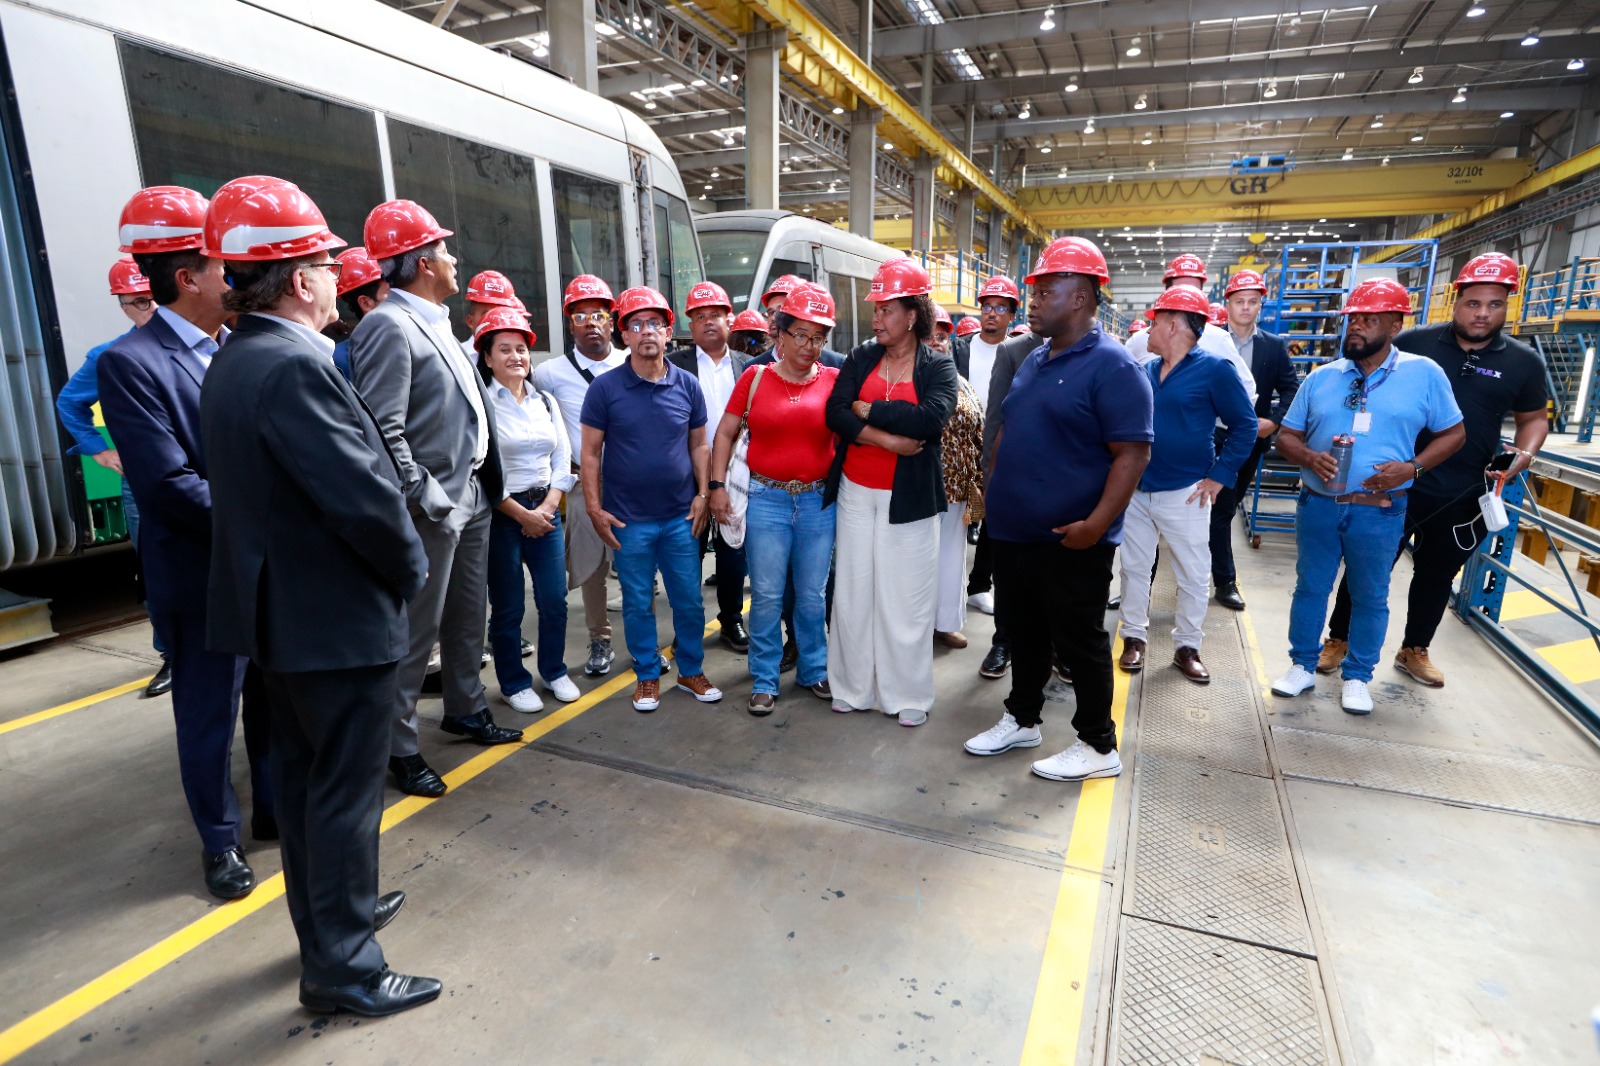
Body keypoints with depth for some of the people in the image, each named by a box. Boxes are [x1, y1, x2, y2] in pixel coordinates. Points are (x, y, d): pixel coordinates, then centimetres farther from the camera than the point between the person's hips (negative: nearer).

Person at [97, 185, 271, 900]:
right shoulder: (130, 363, -13)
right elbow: (170, 487, -19)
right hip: (202, 580, -5)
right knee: (208, 720, 11)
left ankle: (276, 804, 39)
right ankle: (219, 840, 31)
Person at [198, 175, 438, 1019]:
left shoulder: (230, 363, 8)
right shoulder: (296, 367, -23)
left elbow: (257, 488, 11)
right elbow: (367, 499, -27)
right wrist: (410, 571, -9)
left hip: (275, 612, 10)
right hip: (336, 620, -10)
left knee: (301, 774, 21)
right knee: (346, 791, 4)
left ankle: (329, 915, 40)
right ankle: (342, 967, 20)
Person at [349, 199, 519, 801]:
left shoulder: (435, 323, 14)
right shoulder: (388, 327, -14)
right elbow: (385, 431, -21)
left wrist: (486, 485, 13)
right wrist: (427, 499, -20)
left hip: (472, 496, 9)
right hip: (433, 504, -9)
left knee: (468, 616, 20)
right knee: (417, 630, 1)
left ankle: (466, 710, 38)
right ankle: (399, 747, 16)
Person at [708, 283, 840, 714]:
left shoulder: (834, 380, 1)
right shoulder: (755, 377, 1)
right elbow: (725, 433, 5)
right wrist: (717, 485, -1)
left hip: (819, 501, 1)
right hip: (767, 499, -1)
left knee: (813, 595, 12)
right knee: (767, 596, 5)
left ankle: (814, 670, 31)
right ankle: (764, 681, 20)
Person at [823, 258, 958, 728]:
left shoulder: (938, 367, 0)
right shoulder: (861, 358, 7)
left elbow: (932, 418, -19)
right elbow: (835, 413, -7)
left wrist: (869, 410, -12)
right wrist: (888, 439, -16)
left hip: (908, 499, -3)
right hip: (855, 492, 3)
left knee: (906, 598, 4)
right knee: (853, 593, 8)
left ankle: (908, 694, 19)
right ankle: (854, 687, 23)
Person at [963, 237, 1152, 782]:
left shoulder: (1112, 366, -13)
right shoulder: (1035, 360, 12)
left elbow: (1132, 452, -19)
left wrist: (1099, 523, -26)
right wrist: (992, 491, 14)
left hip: (1070, 539, -8)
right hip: (1013, 530, 8)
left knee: (1079, 639, 5)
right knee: (1022, 629, 18)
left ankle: (1099, 746, 22)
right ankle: (1022, 720, 36)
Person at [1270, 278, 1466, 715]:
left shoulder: (1424, 373, -2)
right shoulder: (1321, 377, 3)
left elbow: (1453, 433, 4)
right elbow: (1286, 436, 6)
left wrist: (1412, 467, -14)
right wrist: (1310, 457, -16)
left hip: (1379, 511, -2)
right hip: (1318, 504, 2)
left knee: (1370, 596, 10)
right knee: (1310, 587, 11)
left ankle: (1357, 676, 26)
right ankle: (1303, 666, 25)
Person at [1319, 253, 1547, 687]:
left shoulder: (1524, 362, 1)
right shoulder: (1413, 342, -6)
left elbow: (1534, 418, 13)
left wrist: (1525, 453, -7)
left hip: (1463, 497, 3)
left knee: (1436, 575, 16)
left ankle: (1414, 650, 32)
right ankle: (1338, 639, 21)